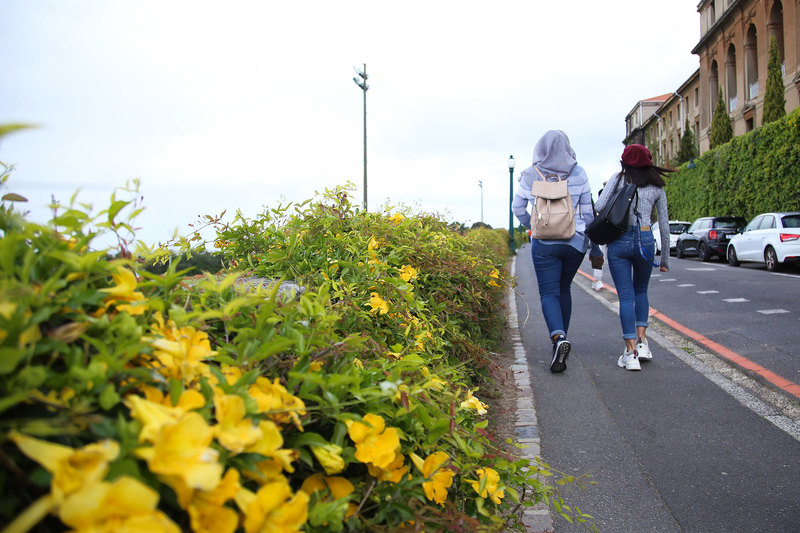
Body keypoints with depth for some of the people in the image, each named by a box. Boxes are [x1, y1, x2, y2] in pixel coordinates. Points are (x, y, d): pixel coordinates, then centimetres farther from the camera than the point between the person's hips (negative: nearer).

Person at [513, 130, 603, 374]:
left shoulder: (530, 175, -4)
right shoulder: (578, 173, -1)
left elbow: (517, 208, 4)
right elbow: (588, 210, 2)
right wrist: (595, 245, 9)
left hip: (545, 242, -2)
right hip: (576, 241, 2)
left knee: (549, 293, -1)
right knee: (564, 289, 18)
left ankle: (559, 338, -26)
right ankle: (560, 339, 25)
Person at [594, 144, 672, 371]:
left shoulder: (619, 178, 7)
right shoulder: (657, 187, 12)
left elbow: (598, 207, -5)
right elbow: (664, 225, 12)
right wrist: (665, 259, 20)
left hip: (619, 241, -2)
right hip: (645, 241, 2)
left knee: (625, 296, 2)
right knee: (641, 291, 23)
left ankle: (631, 353, -2)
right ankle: (642, 342, 15)